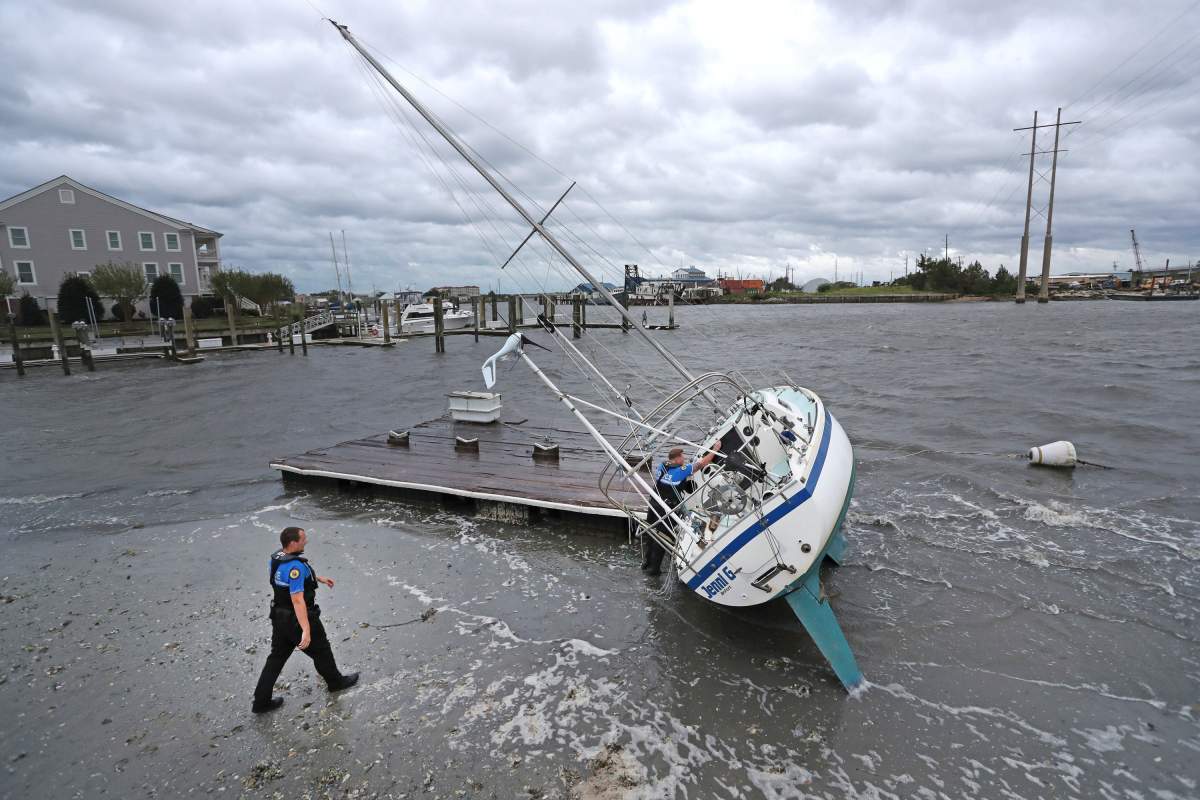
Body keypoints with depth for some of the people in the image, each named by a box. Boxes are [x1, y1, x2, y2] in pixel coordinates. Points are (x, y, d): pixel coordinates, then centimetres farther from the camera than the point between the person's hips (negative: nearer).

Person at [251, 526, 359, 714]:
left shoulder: (276, 557, -2)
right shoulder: (295, 566, -31)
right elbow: (297, 600, -36)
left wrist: (319, 578, 25)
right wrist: (306, 630, -38)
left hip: (280, 617, 8)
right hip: (298, 619, -8)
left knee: (276, 657, 18)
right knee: (321, 650, 15)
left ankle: (261, 701, 24)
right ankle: (335, 681, 35)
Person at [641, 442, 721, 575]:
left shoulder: (662, 466, 4)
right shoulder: (682, 470, -12)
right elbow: (702, 463, -5)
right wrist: (715, 449, 7)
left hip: (653, 504, 6)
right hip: (666, 510, -6)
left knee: (649, 535, 16)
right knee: (662, 538, 3)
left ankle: (646, 563, 28)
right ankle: (654, 568, 9)